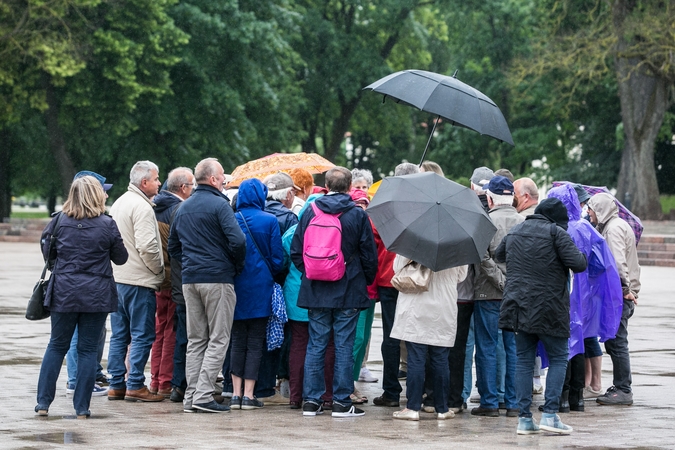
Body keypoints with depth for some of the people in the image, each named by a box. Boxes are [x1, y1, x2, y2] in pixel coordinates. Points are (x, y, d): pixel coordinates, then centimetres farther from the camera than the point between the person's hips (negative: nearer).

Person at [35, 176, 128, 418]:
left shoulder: (59, 221, -4)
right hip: (97, 295, -1)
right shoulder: (107, 225, -8)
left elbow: (46, 252, 6)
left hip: (63, 292, 2)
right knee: (88, 349, 5)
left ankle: (43, 402, 11)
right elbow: (121, 258, 3)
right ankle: (82, 407, 4)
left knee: (56, 346, 13)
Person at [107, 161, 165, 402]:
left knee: (119, 335, 12)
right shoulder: (142, 207, -15)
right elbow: (147, 246, -21)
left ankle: (116, 385, 14)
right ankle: (135, 385, -3)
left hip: (117, 278, 9)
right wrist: (158, 269, -7)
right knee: (142, 335, -3)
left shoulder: (119, 203, 15)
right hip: (139, 281, -9)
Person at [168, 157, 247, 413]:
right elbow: (237, 241, -19)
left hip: (189, 279, 7)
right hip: (217, 278, -7)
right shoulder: (219, 205, -10)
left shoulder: (183, 208, 14)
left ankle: (191, 396, 7)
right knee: (218, 339, -2)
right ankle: (203, 395, -9)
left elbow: (173, 246, 21)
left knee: (195, 340, 11)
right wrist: (237, 266, -3)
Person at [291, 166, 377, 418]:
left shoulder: (310, 212, 2)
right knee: (344, 346, 1)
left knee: (316, 345, 7)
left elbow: (295, 251, 5)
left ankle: (311, 400, 7)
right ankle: (342, 402, 1)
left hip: (316, 291, 2)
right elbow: (369, 255, -1)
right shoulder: (358, 215, -4)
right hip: (348, 292, -2)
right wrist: (366, 282, 13)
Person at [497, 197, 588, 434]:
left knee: (524, 360, 10)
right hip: (548, 308, -5)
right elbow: (578, 264, -15)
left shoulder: (514, 232, 12)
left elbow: (498, 255, 29)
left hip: (518, 306, 5)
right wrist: (582, 256, 7)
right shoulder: (556, 233, -9)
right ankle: (550, 414, -4)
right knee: (558, 359, 6)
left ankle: (524, 418, 6)